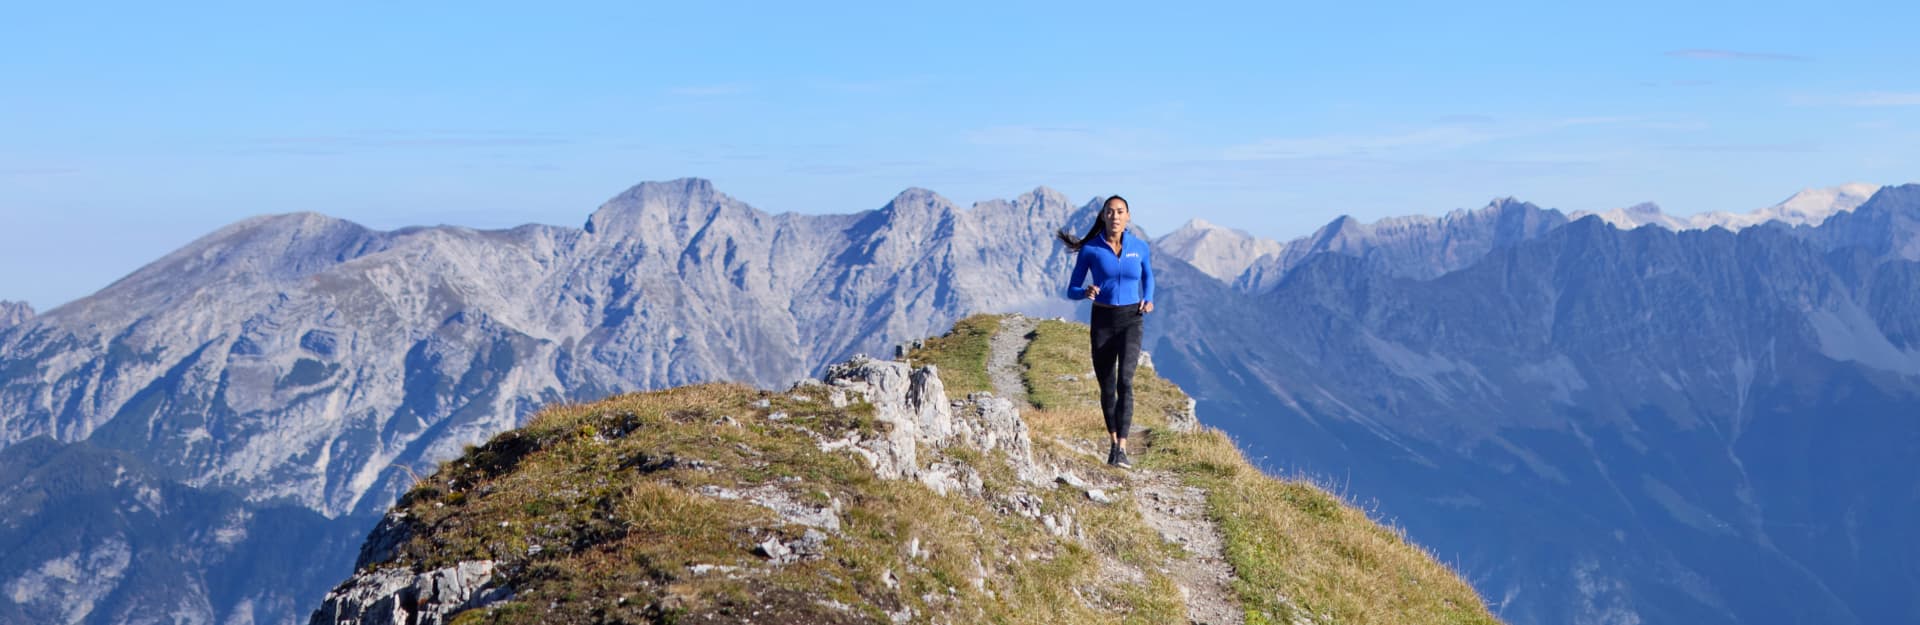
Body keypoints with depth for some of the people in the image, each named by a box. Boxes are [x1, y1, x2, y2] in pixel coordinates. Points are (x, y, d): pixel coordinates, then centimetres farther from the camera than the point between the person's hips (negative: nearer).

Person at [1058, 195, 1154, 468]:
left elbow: (1148, 276, 19)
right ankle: (1113, 442, 34)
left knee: (1125, 381, -21)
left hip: (1131, 321, -1)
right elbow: (1071, 291, 0)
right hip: (1102, 322, 1)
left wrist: (1148, 301, -1)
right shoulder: (1089, 249, -4)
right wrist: (1086, 292, -24)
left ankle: (1121, 450, -24)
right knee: (1107, 387, 9)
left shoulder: (1140, 246, 0)